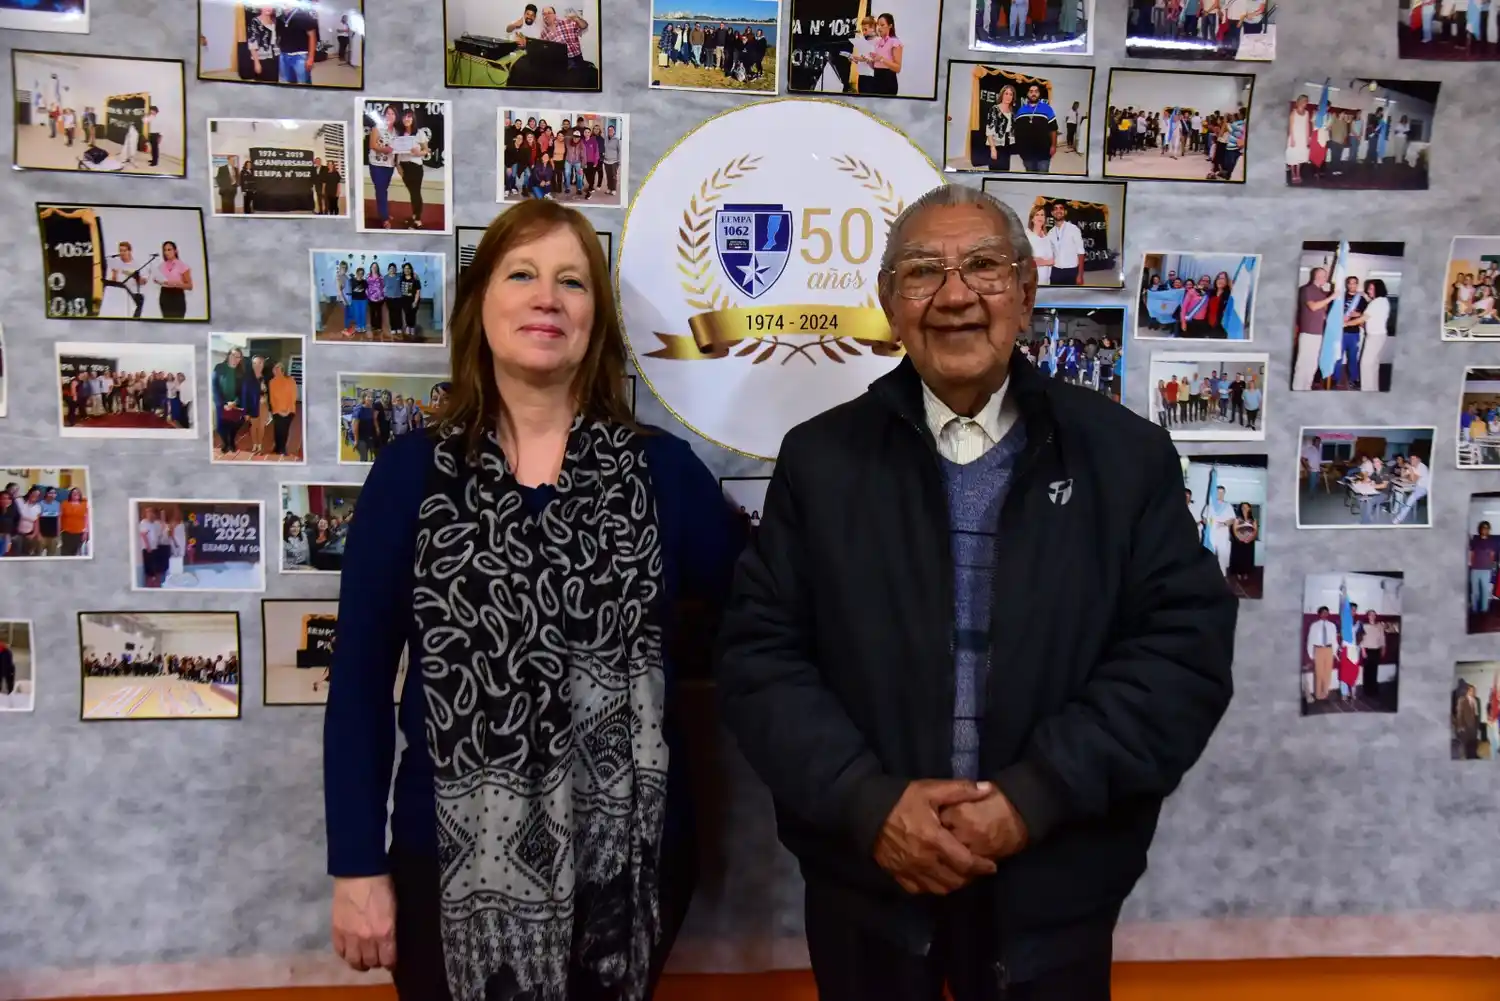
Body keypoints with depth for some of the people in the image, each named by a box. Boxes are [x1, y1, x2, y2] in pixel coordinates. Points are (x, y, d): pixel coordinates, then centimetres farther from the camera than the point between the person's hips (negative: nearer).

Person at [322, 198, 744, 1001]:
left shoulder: (661, 467, -2)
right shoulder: (412, 470, -2)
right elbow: (359, 678, -1)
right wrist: (356, 867, -2)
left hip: (627, 858, 1)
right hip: (453, 859, 0)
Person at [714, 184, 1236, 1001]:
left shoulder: (1127, 454, -1)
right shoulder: (820, 457, 0)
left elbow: (1185, 647, -7)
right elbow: (758, 653, -4)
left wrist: (1035, 797, -16)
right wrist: (869, 804, -15)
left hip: (1051, 891, 0)